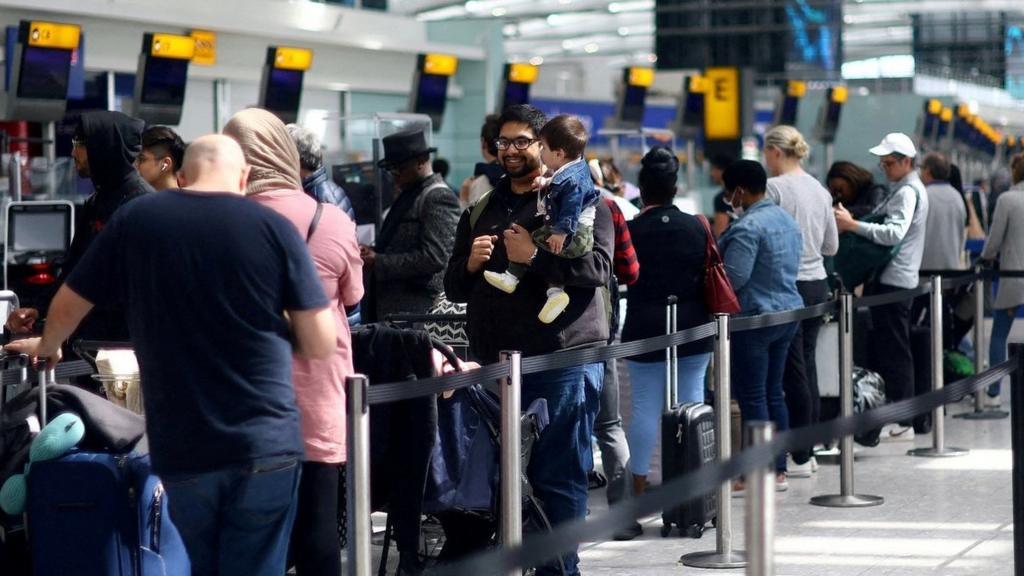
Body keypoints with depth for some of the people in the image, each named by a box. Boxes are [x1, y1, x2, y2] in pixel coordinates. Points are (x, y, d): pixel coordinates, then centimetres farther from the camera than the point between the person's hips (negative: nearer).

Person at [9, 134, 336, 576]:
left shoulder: (135, 219, 1)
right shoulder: (274, 227, -4)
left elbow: (66, 308, 12)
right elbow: (321, 345, -2)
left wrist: (48, 347, 33)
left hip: (181, 448, 2)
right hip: (266, 444, -2)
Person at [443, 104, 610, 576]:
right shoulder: (481, 209, 19)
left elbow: (596, 268, -13)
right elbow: (454, 288, 21)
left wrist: (534, 257, -19)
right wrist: (470, 264, 0)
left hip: (562, 363, -5)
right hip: (494, 363, 6)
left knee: (558, 475, -2)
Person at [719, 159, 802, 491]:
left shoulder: (748, 227, -18)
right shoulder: (786, 219, 11)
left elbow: (733, 277, -22)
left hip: (755, 317, -9)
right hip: (788, 311, 9)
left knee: (752, 397, -3)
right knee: (774, 393, 13)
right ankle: (779, 470, 16)